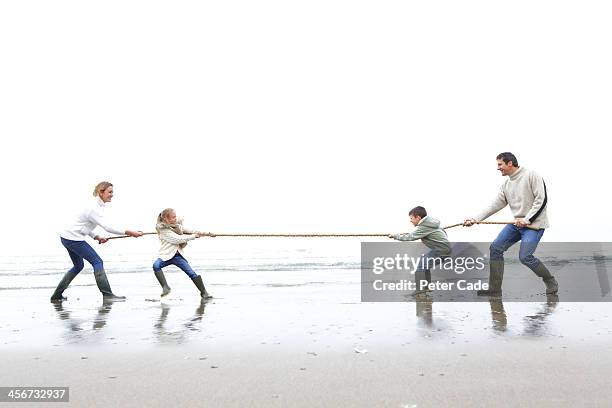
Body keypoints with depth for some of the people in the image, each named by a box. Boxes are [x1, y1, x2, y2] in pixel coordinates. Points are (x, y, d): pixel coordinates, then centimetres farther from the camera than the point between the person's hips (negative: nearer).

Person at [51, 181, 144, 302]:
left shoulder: (98, 205, 10)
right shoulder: (94, 208, -21)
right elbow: (107, 227, -30)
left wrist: (96, 237, 5)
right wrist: (127, 232, -33)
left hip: (68, 238, 10)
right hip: (73, 239, -10)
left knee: (78, 266, 21)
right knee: (97, 261, -10)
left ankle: (57, 296, 27)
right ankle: (107, 294, -11)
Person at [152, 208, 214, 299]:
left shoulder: (177, 226, 8)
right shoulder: (164, 230, -11)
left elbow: (190, 231, 16)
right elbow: (178, 239, -17)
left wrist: (207, 233, 11)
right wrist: (194, 236, -11)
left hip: (177, 255, 4)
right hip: (166, 255, -4)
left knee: (192, 273, -6)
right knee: (156, 265, -35)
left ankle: (203, 292, 6)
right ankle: (165, 287, -29)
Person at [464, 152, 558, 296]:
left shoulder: (531, 175, -9)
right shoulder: (506, 184, 11)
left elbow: (541, 199, -15)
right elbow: (495, 205, 7)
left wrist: (527, 220, -19)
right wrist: (475, 219, -1)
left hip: (534, 223, -7)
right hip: (517, 223, 7)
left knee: (525, 257, -18)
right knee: (495, 248, -3)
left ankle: (550, 281, 9)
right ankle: (495, 289, 4)